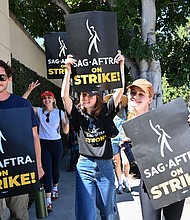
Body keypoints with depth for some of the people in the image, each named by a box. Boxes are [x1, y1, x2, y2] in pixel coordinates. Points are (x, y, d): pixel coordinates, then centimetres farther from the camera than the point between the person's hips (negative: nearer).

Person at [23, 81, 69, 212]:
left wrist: (66, 120, -18)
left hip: (56, 143, 1)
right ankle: (48, 200, -1)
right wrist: (29, 90, -16)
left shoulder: (60, 112, -3)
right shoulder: (39, 111, -2)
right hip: (44, 144, 0)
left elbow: (66, 131, -1)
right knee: (47, 170, -5)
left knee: (55, 168, 13)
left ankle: (55, 188, 43)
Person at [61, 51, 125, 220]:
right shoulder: (78, 114, 0)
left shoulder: (106, 113, 2)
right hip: (85, 166, -1)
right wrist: (68, 70, -19)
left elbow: (120, 91, -5)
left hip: (106, 165, 1)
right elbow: (65, 96, -14)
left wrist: (121, 65, -11)